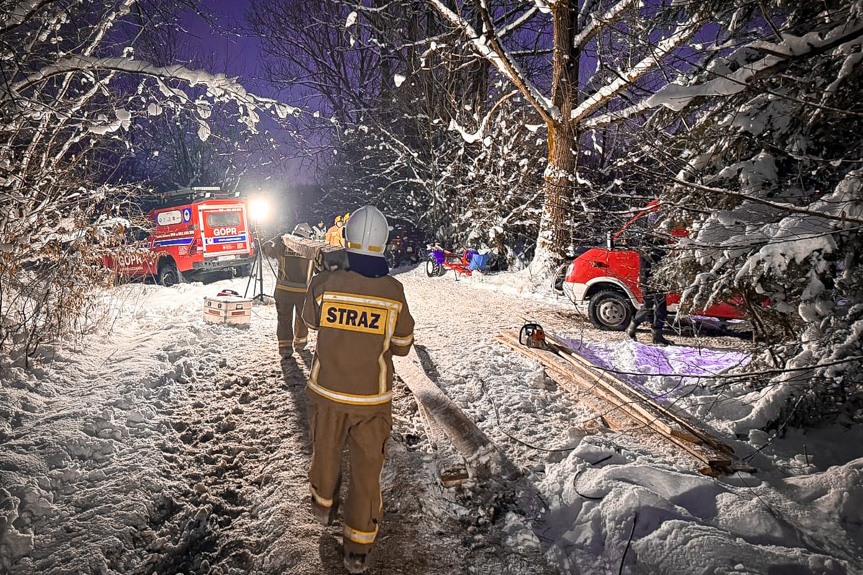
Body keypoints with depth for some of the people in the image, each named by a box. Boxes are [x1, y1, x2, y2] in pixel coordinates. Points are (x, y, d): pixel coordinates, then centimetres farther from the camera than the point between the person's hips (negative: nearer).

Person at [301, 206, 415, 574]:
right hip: (372, 398, -1)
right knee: (367, 468, 13)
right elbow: (402, 346, -3)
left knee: (326, 451, 25)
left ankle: (324, 505, 51)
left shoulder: (324, 284, -17)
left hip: (327, 392, 2)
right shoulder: (394, 292, -16)